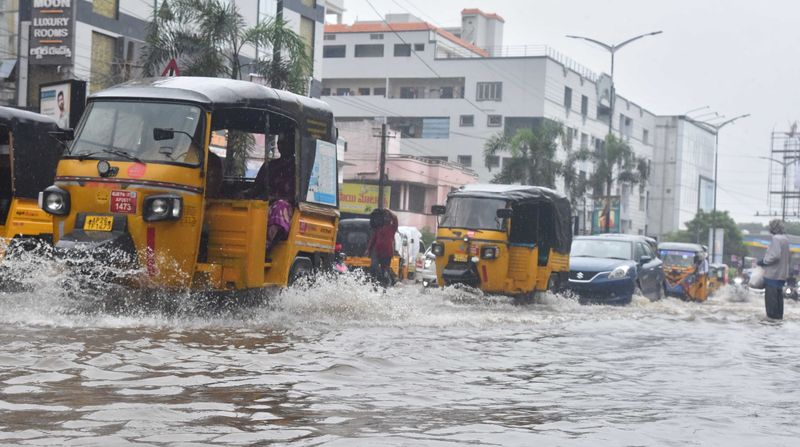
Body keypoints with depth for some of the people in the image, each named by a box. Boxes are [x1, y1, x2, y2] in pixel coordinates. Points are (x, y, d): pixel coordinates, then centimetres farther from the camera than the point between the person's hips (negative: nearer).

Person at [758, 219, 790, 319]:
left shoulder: (776, 238, -18)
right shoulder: (785, 239, 11)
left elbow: (775, 255, -24)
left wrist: (764, 261, -11)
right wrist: (765, 260, 17)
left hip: (773, 273, -9)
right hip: (782, 273, 9)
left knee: (771, 295, -3)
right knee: (779, 295, 15)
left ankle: (772, 315, -1)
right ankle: (779, 315, 19)